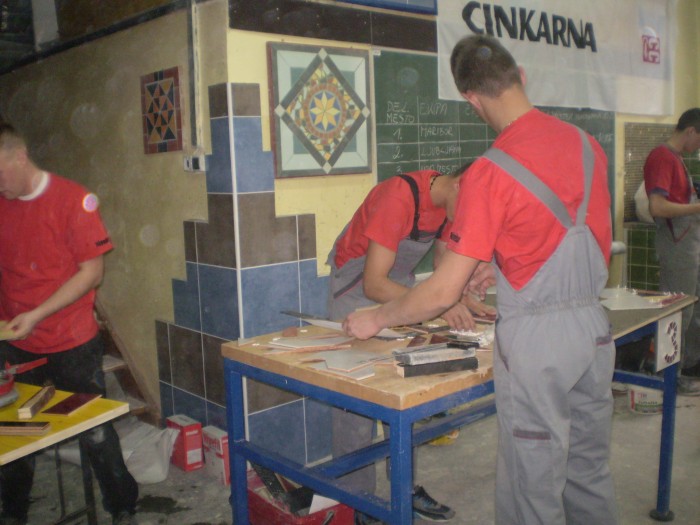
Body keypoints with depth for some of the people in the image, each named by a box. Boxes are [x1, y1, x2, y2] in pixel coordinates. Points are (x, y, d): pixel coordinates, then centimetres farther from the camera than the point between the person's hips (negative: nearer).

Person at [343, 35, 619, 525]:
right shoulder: (588, 144, 2)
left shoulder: (490, 173, -18)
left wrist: (376, 319, -2)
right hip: (594, 324, 7)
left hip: (537, 337, -7)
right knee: (590, 472, 22)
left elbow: (442, 292, -16)